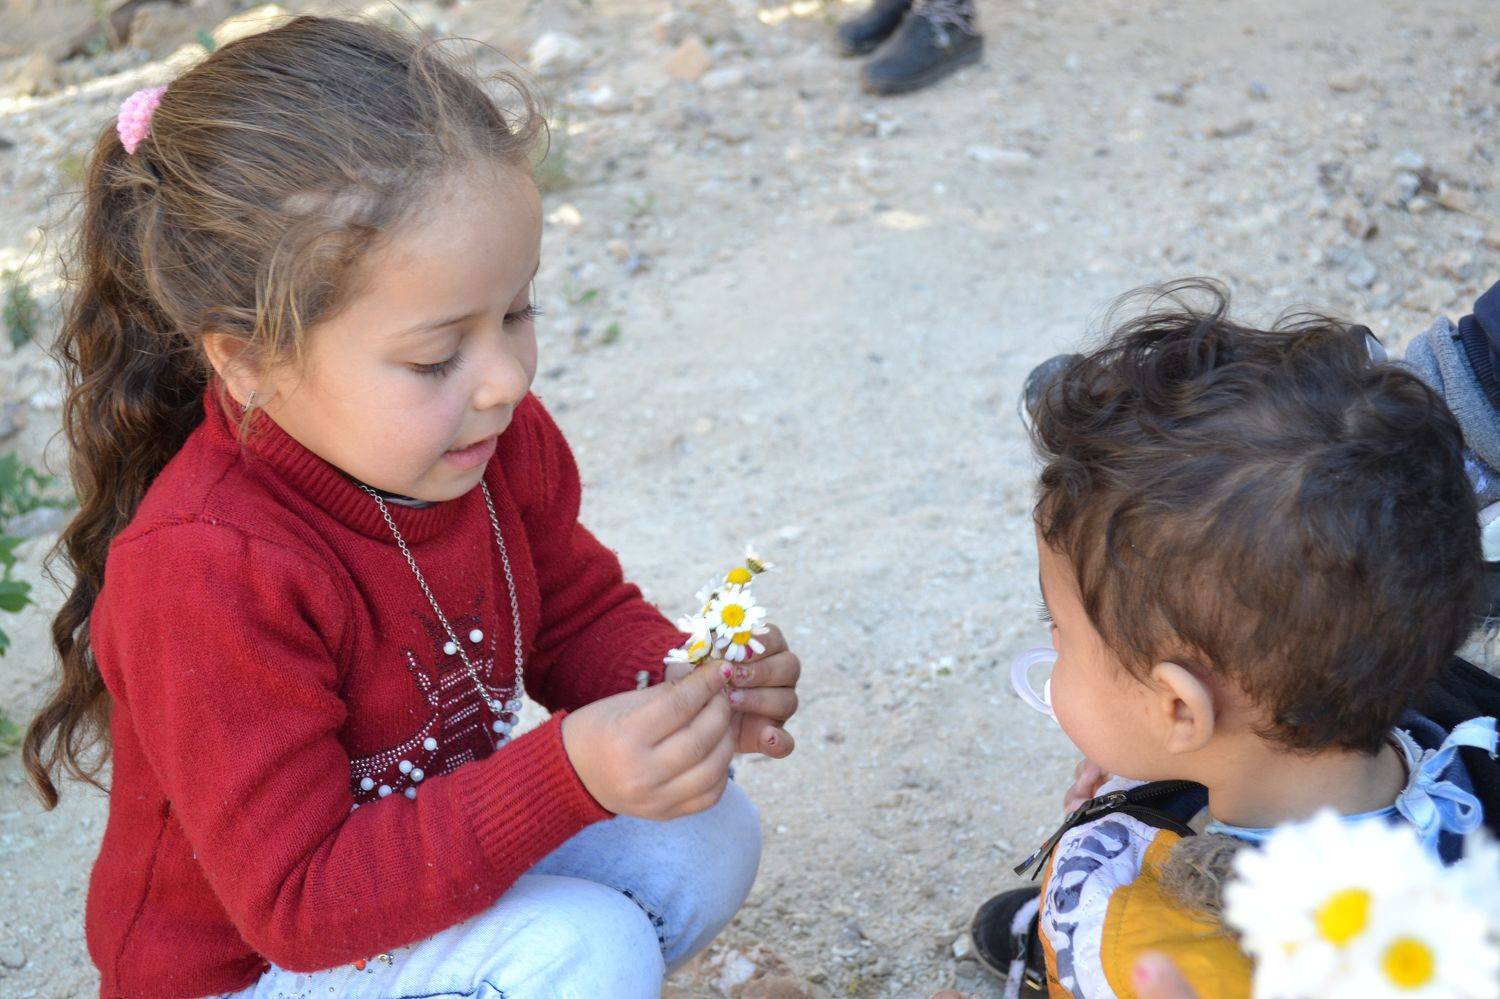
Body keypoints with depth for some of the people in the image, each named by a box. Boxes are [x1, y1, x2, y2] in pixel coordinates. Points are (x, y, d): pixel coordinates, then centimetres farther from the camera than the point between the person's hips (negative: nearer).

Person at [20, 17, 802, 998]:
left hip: (446, 847, 8)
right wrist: (566, 777, -42)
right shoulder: (209, 575, -34)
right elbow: (299, 899, -30)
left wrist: (682, 684, -18)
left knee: (707, 834, -8)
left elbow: (582, 613, 7)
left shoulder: (497, 441, -12)